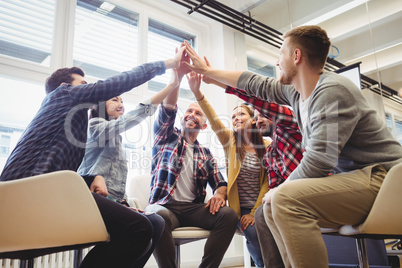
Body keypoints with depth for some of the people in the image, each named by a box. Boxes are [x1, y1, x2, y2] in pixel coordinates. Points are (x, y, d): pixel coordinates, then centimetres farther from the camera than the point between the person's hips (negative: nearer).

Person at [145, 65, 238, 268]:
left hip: (194, 208, 3)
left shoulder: (206, 155, 20)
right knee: (158, 217, -38)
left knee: (229, 215, -26)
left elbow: (220, 183, 13)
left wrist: (219, 194, -13)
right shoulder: (166, 138, 13)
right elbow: (167, 109, -4)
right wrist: (179, 74, -19)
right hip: (164, 205, -2)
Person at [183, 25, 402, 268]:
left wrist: (280, 191, -10)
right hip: (349, 177, 9)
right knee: (273, 207, 8)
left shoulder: (332, 91, -20)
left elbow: (318, 160, -26)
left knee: (285, 199, -28)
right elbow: (256, 84, 18)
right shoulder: (297, 92, 7)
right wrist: (206, 71, 25)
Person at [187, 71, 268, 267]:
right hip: (240, 207, 0)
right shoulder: (230, 141, 3)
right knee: (254, 234, -25)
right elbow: (214, 120, -15)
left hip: (260, 207, 1)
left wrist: (255, 212, -9)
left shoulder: (266, 146, 4)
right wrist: (197, 93, -31)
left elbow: (267, 182, 0)